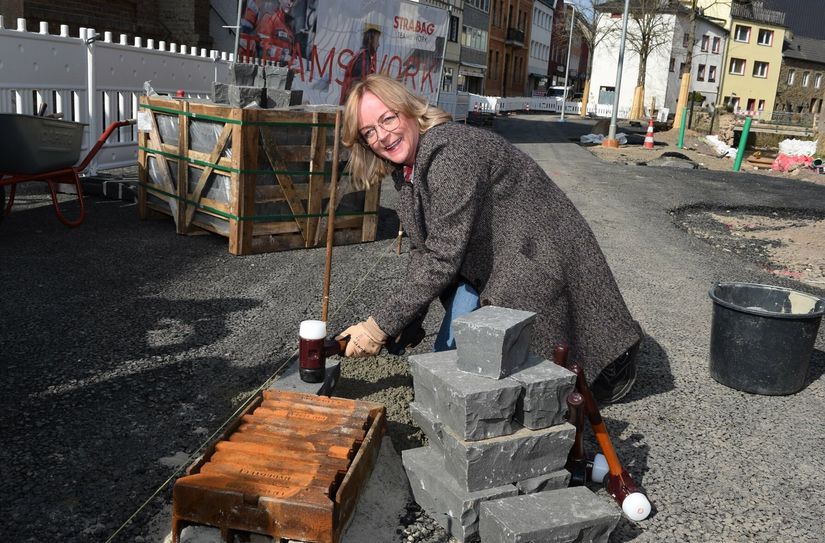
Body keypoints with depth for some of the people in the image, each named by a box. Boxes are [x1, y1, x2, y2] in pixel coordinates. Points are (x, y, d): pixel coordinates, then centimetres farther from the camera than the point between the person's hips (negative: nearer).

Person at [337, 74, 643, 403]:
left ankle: (612, 363, 25)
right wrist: (407, 320, -7)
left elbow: (442, 259, -31)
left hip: (537, 262, -9)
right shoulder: (405, 170, 1)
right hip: (481, 268, 9)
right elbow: (422, 251, 5)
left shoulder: (452, 153, -30)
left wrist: (381, 325, -26)